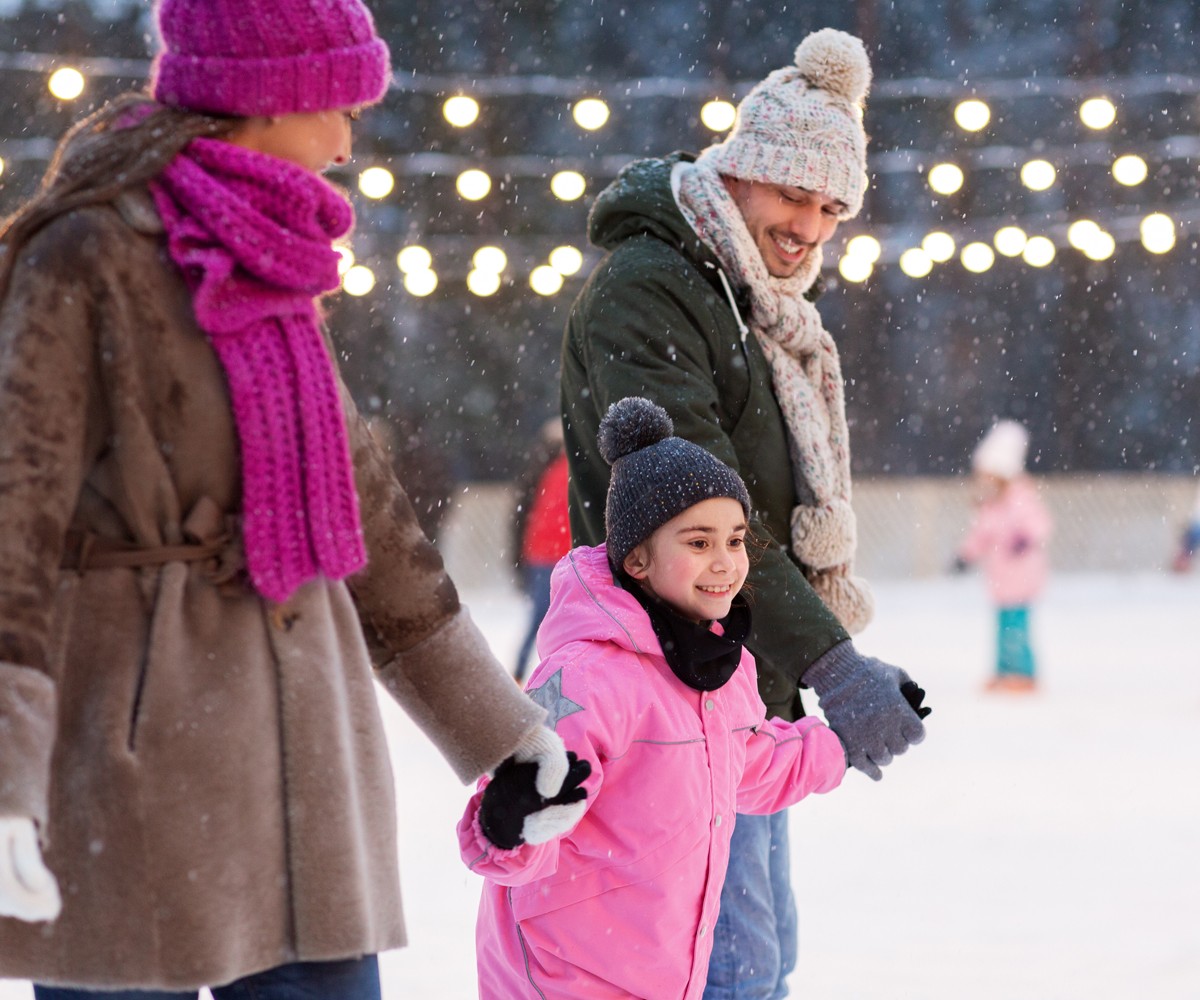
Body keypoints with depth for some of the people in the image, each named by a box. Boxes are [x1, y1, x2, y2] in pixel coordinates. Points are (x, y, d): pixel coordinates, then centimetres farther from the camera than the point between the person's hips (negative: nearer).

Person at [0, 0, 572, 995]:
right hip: (137, 736, -7)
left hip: (298, 726, 7)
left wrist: (499, 722, 26)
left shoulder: (271, 274, 14)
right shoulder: (86, 260, -10)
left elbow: (361, 502, 22)